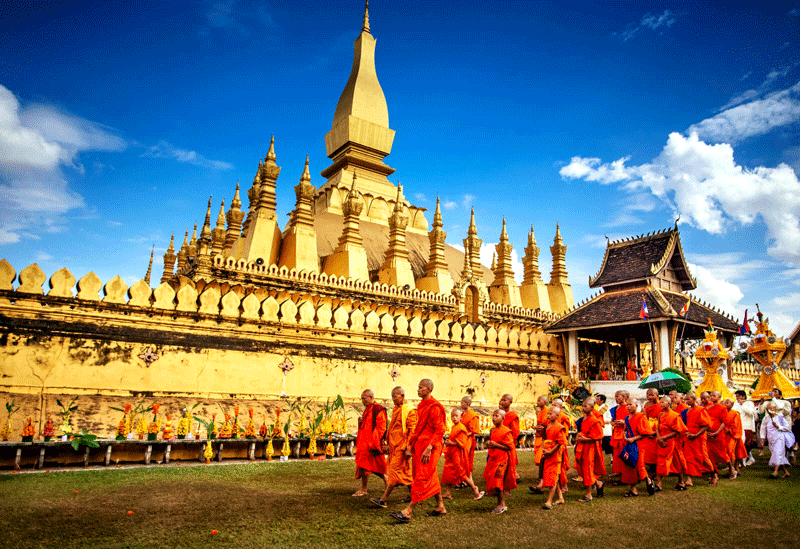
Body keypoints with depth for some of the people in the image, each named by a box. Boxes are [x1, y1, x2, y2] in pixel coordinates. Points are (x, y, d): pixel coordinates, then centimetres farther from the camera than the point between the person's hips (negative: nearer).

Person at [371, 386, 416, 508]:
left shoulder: (409, 410, -11)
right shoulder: (395, 409, 16)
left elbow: (412, 430, -15)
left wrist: (408, 447, -19)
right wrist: (388, 444, 21)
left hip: (401, 447, -9)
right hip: (394, 446, 9)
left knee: (394, 470, -9)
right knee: (405, 471, 14)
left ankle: (384, 499, -9)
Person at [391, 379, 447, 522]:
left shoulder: (435, 407, -14)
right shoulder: (421, 406, 14)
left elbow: (440, 430, -18)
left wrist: (429, 448, -23)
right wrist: (411, 445, 15)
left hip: (429, 447, -9)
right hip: (419, 446, 9)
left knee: (422, 479, -6)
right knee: (431, 478, 15)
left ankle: (408, 512, -7)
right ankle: (441, 507, 26)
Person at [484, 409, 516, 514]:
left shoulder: (506, 431, -12)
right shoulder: (493, 430, 13)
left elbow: (509, 447, -15)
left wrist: (496, 445, -21)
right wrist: (488, 444, 6)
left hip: (502, 459, -8)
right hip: (493, 458, 8)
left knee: (498, 480, -11)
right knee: (492, 480, 8)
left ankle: (502, 505, 0)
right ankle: (500, 503, 20)